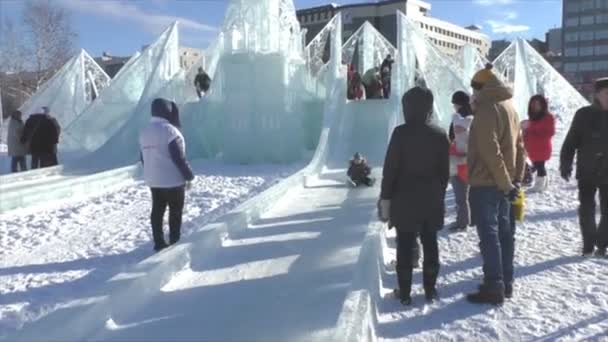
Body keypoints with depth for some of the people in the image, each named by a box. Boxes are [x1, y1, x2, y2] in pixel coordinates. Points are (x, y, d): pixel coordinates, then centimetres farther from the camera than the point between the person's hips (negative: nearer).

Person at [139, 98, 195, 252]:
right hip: (173, 180, -7)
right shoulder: (169, 131, -20)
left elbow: (144, 158, 14)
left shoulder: (144, 132, 6)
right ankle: (174, 242, 12)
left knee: (157, 211, 13)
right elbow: (179, 158, -21)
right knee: (175, 212, 6)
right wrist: (189, 175, -10)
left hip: (153, 180, 7)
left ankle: (159, 243, 19)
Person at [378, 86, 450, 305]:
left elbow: (390, 169, -11)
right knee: (430, 244, 12)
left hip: (405, 200, -4)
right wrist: (439, 196, 17)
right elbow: (444, 172, 7)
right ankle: (430, 289, 19)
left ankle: (405, 293, 8)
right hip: (432, 200, 4)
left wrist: (385, 198, -4)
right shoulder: (440, 135, 2)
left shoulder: (401, 133, -12)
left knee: (405, 247, 3)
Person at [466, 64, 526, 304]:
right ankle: (505, 282, 22)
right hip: (503, 184, 9)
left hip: (486, 184, -9)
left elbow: (490, 152, -21)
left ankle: (494, 288, -1)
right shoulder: (509, 108, 14)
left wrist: (506, 184, -16)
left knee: (489, 236, -5)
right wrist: (515, 180, 13)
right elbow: (519, 147, 15)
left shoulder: (486, 110, -15)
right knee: (504, 233, 13)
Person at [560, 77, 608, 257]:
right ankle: (588, 244, 17)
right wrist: (565, 165, -11)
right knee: (586, 210, 3)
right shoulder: (584, 115, -4)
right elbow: (571, 141, -3)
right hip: (587, 172, -2)